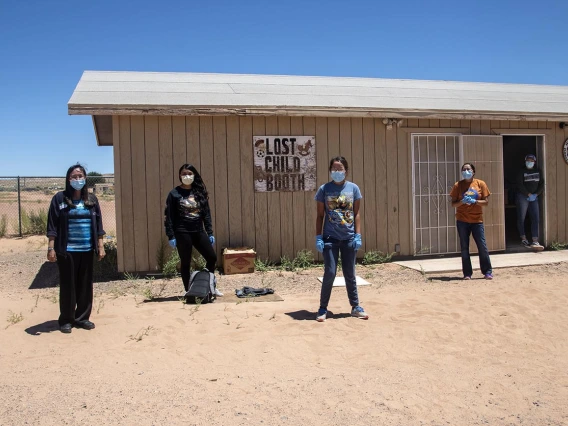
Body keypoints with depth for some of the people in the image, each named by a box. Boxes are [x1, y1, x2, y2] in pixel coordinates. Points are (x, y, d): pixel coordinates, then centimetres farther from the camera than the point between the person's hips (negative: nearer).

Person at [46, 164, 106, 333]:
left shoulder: (91, 199, 8)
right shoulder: (59, 198, -1)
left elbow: (98, 224, 10)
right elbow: (52, 225, -3)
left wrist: (100, 246, 5)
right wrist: (51, 248, -10)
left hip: (87, 250, 3)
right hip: (66, 250, -3)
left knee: (85, 285, 8)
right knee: (68, 285, 3)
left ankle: (82, 317, 19)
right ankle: (66, 319, 14)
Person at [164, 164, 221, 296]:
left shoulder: (200, 192, 9)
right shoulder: (174, 194, -3)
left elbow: (206, 214, 10)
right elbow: (169, 217, -5)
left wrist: (210, 233, 5)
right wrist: (171, 236, -10)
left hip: (199, 232, 4)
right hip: (182, 233, -4)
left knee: (212, 257, 4)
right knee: (186, 263, 3)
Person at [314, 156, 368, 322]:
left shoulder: (353, 188, 3)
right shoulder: (324, 189, 0)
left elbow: (356, 214, 5)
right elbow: (320, 216, 2)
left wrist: (358, 235, -2)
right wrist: (318, 237, -4)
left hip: (349, 238, 1)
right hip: (330, 238, -1)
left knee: (350, 274, 9)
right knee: (330, 273, -3)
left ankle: (355, 307, 21)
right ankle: (323, 309, 9)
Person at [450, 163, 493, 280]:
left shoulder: (480, 184, 2)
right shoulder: (458, 185, 3)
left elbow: (486, 202, -1)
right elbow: (453, 204, 3)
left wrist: (474, 201, -16)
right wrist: (462, 201, -16)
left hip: (477, 220, 0)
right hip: (462, 221, 1)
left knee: (482, 246, -1)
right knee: (464, 247, 2)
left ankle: (487, 271, 10)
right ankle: (467, 273, 9)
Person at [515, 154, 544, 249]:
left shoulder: (538, 171, 10)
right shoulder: (521, 172, -2)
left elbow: (542, 184, 8)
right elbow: (520, 185, -10)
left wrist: (536, 194, -6)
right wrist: (529, 194, -14)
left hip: (534, 197, 4)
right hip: (522, 197, -3)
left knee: (535, 219, -6)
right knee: (521, 218, -2)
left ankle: (535, 241, -10)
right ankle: (523, 238, 12)